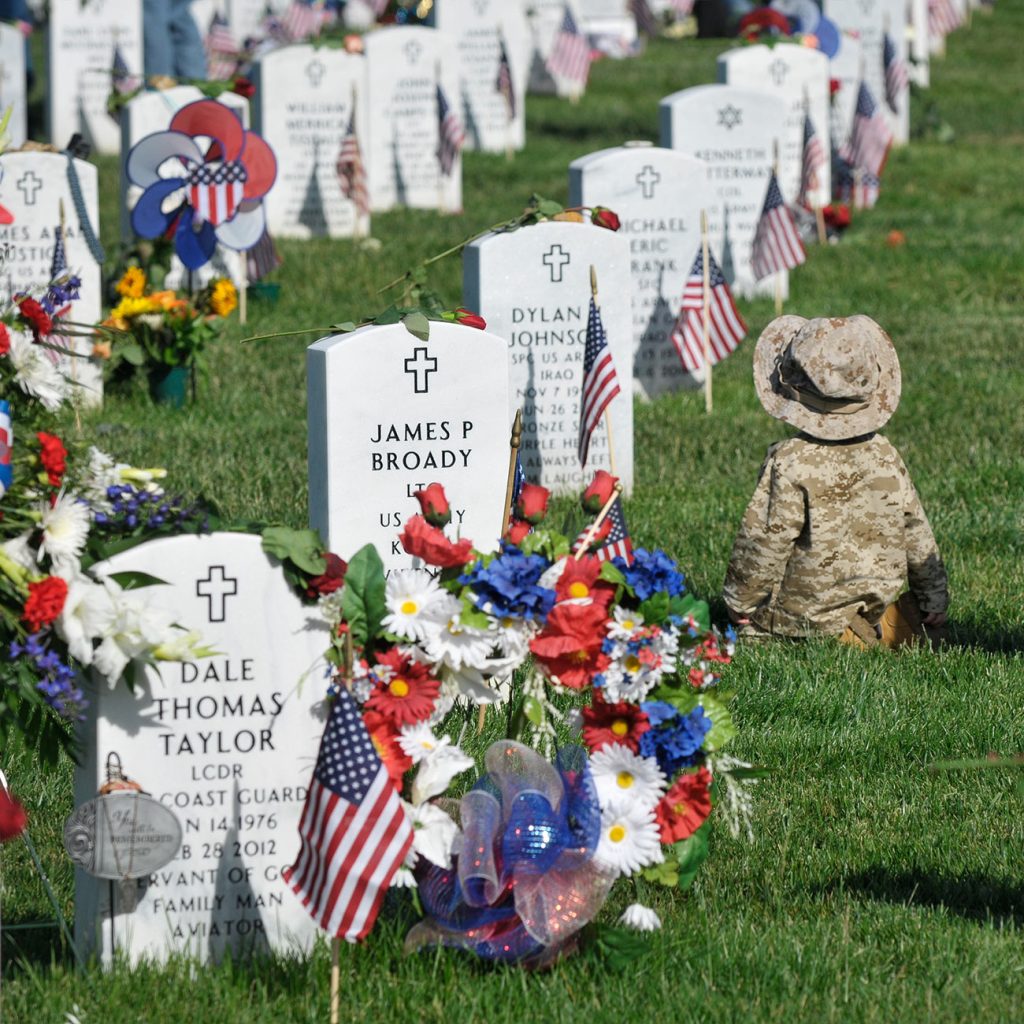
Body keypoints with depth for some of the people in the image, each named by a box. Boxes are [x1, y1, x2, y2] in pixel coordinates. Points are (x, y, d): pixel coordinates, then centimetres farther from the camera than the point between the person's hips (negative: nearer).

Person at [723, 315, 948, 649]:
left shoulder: (789, 462, -20)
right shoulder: (884, 456, -3)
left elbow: (765, 540, -18)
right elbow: (917, 536, 5)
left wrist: (739, 601, -3)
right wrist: (934, 604, 16)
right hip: (873, 604, 7)